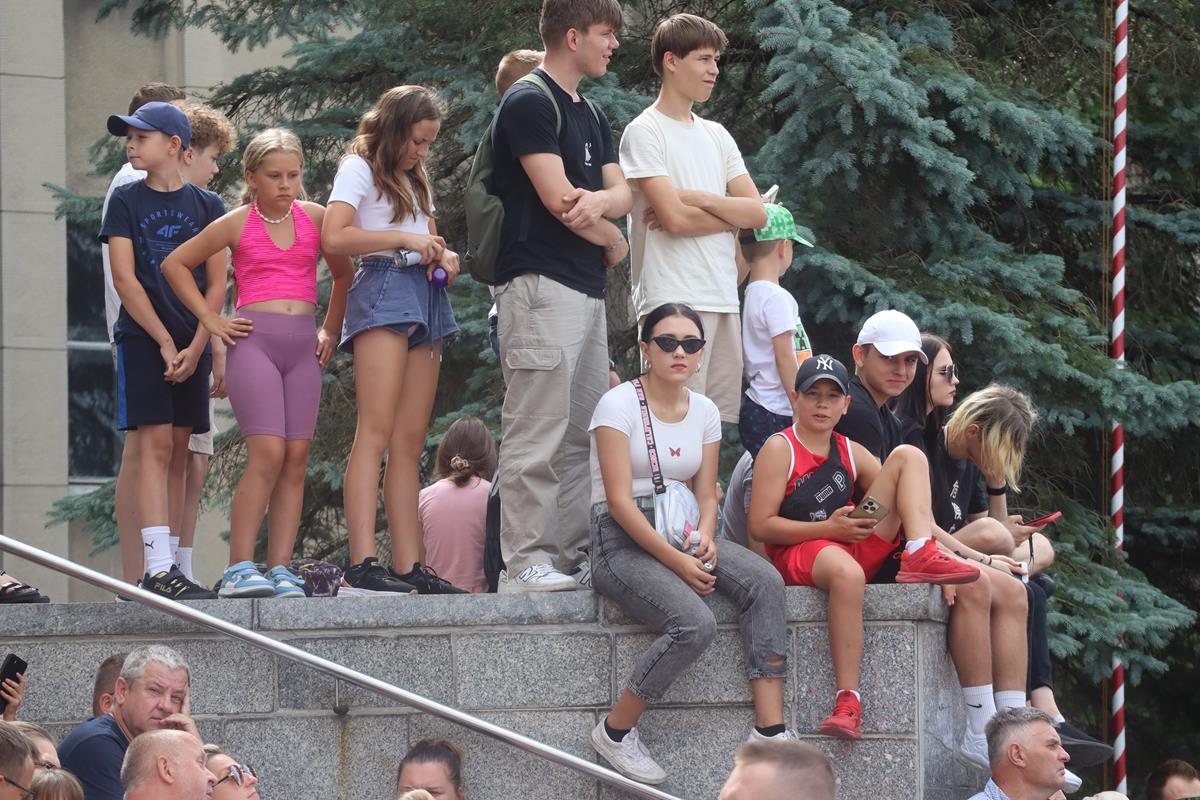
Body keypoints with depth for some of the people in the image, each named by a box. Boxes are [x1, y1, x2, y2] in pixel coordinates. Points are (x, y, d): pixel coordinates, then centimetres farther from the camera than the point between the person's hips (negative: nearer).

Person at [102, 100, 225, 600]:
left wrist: (194, 348, -8)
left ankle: (167, 568, 5)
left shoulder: (207, 206, 7)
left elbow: (216, 283, 3)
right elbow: (124, 279, -5)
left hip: (191, 341, 3)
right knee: (155, 445, -12)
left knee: (178, 451, 3)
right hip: (142, 337, -3)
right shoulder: (126, 202, 2)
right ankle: (158, 567, -19)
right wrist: (165, 343, -11)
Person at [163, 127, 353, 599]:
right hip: (254, 341, -4)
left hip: (303, 346, 4)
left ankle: (280, 569, -4)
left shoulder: (314, 218, 11)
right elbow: (175, 264, 10)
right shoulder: (237, 224, 3)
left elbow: (343, 274, 27)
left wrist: (330, 331, 19)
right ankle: (239, 568, -16)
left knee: (296, 458, -3)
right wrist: (211, 320, 4)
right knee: (267, 454, -16)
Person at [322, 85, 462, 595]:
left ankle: (410, 567, -2)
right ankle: (362, 562, -25)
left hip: (424, 298, 8)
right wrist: (404, 239, -13)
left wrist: (443, 256, 7)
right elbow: (334, 238, -11)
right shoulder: (360, 169, 2)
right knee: (376, 432, -17)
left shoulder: (414, 179, 26)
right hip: (384, 290, -8)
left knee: (410, 442, 2)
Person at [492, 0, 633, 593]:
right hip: (541, 283, -9)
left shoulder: (589, 114, 20)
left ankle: (572, 555, 13)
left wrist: (599, 201, -13)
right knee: (537, 433, -11)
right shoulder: (529, 103, -9)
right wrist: (613, 241, 0)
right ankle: (524, 561, -12)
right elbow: (556, 197, -16)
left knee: (583, 432, 10)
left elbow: (622, 193, 11)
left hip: (587, 289, 9)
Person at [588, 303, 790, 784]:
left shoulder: (704, 411, 11)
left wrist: (705, 540, -12)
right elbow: (620, 500, -15)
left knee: (764, 581, -22)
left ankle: (769, 730, -26)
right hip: (622, 540, -6)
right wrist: (677, 562, -21)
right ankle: (615, 731, -11)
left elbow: (705, 495, 12)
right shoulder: (619, 404, -9)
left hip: (680, 533, 6)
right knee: (695, 623, -31)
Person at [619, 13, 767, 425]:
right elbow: (674, 218, -14)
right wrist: (733, 213, 1)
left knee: (720, 423, 5)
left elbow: (758, 213, 9)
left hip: (723, 299, 7)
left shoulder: (716, 136, 18)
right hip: (673, 300, -7)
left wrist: (696, 198, -6)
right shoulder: (645, 132, -3)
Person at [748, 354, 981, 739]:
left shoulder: (851, 453, 18)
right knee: (846, 572, -44)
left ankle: (921, 557, -22)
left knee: (907, 455, 3)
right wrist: (828, 528, -15)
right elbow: (760, 526, -8)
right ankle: (847, 700, -45)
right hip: (796, 554, -6)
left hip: (853, 546, 6)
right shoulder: (780, 449, 0)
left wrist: (953, 546, 3)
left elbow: (908, 508, 19)